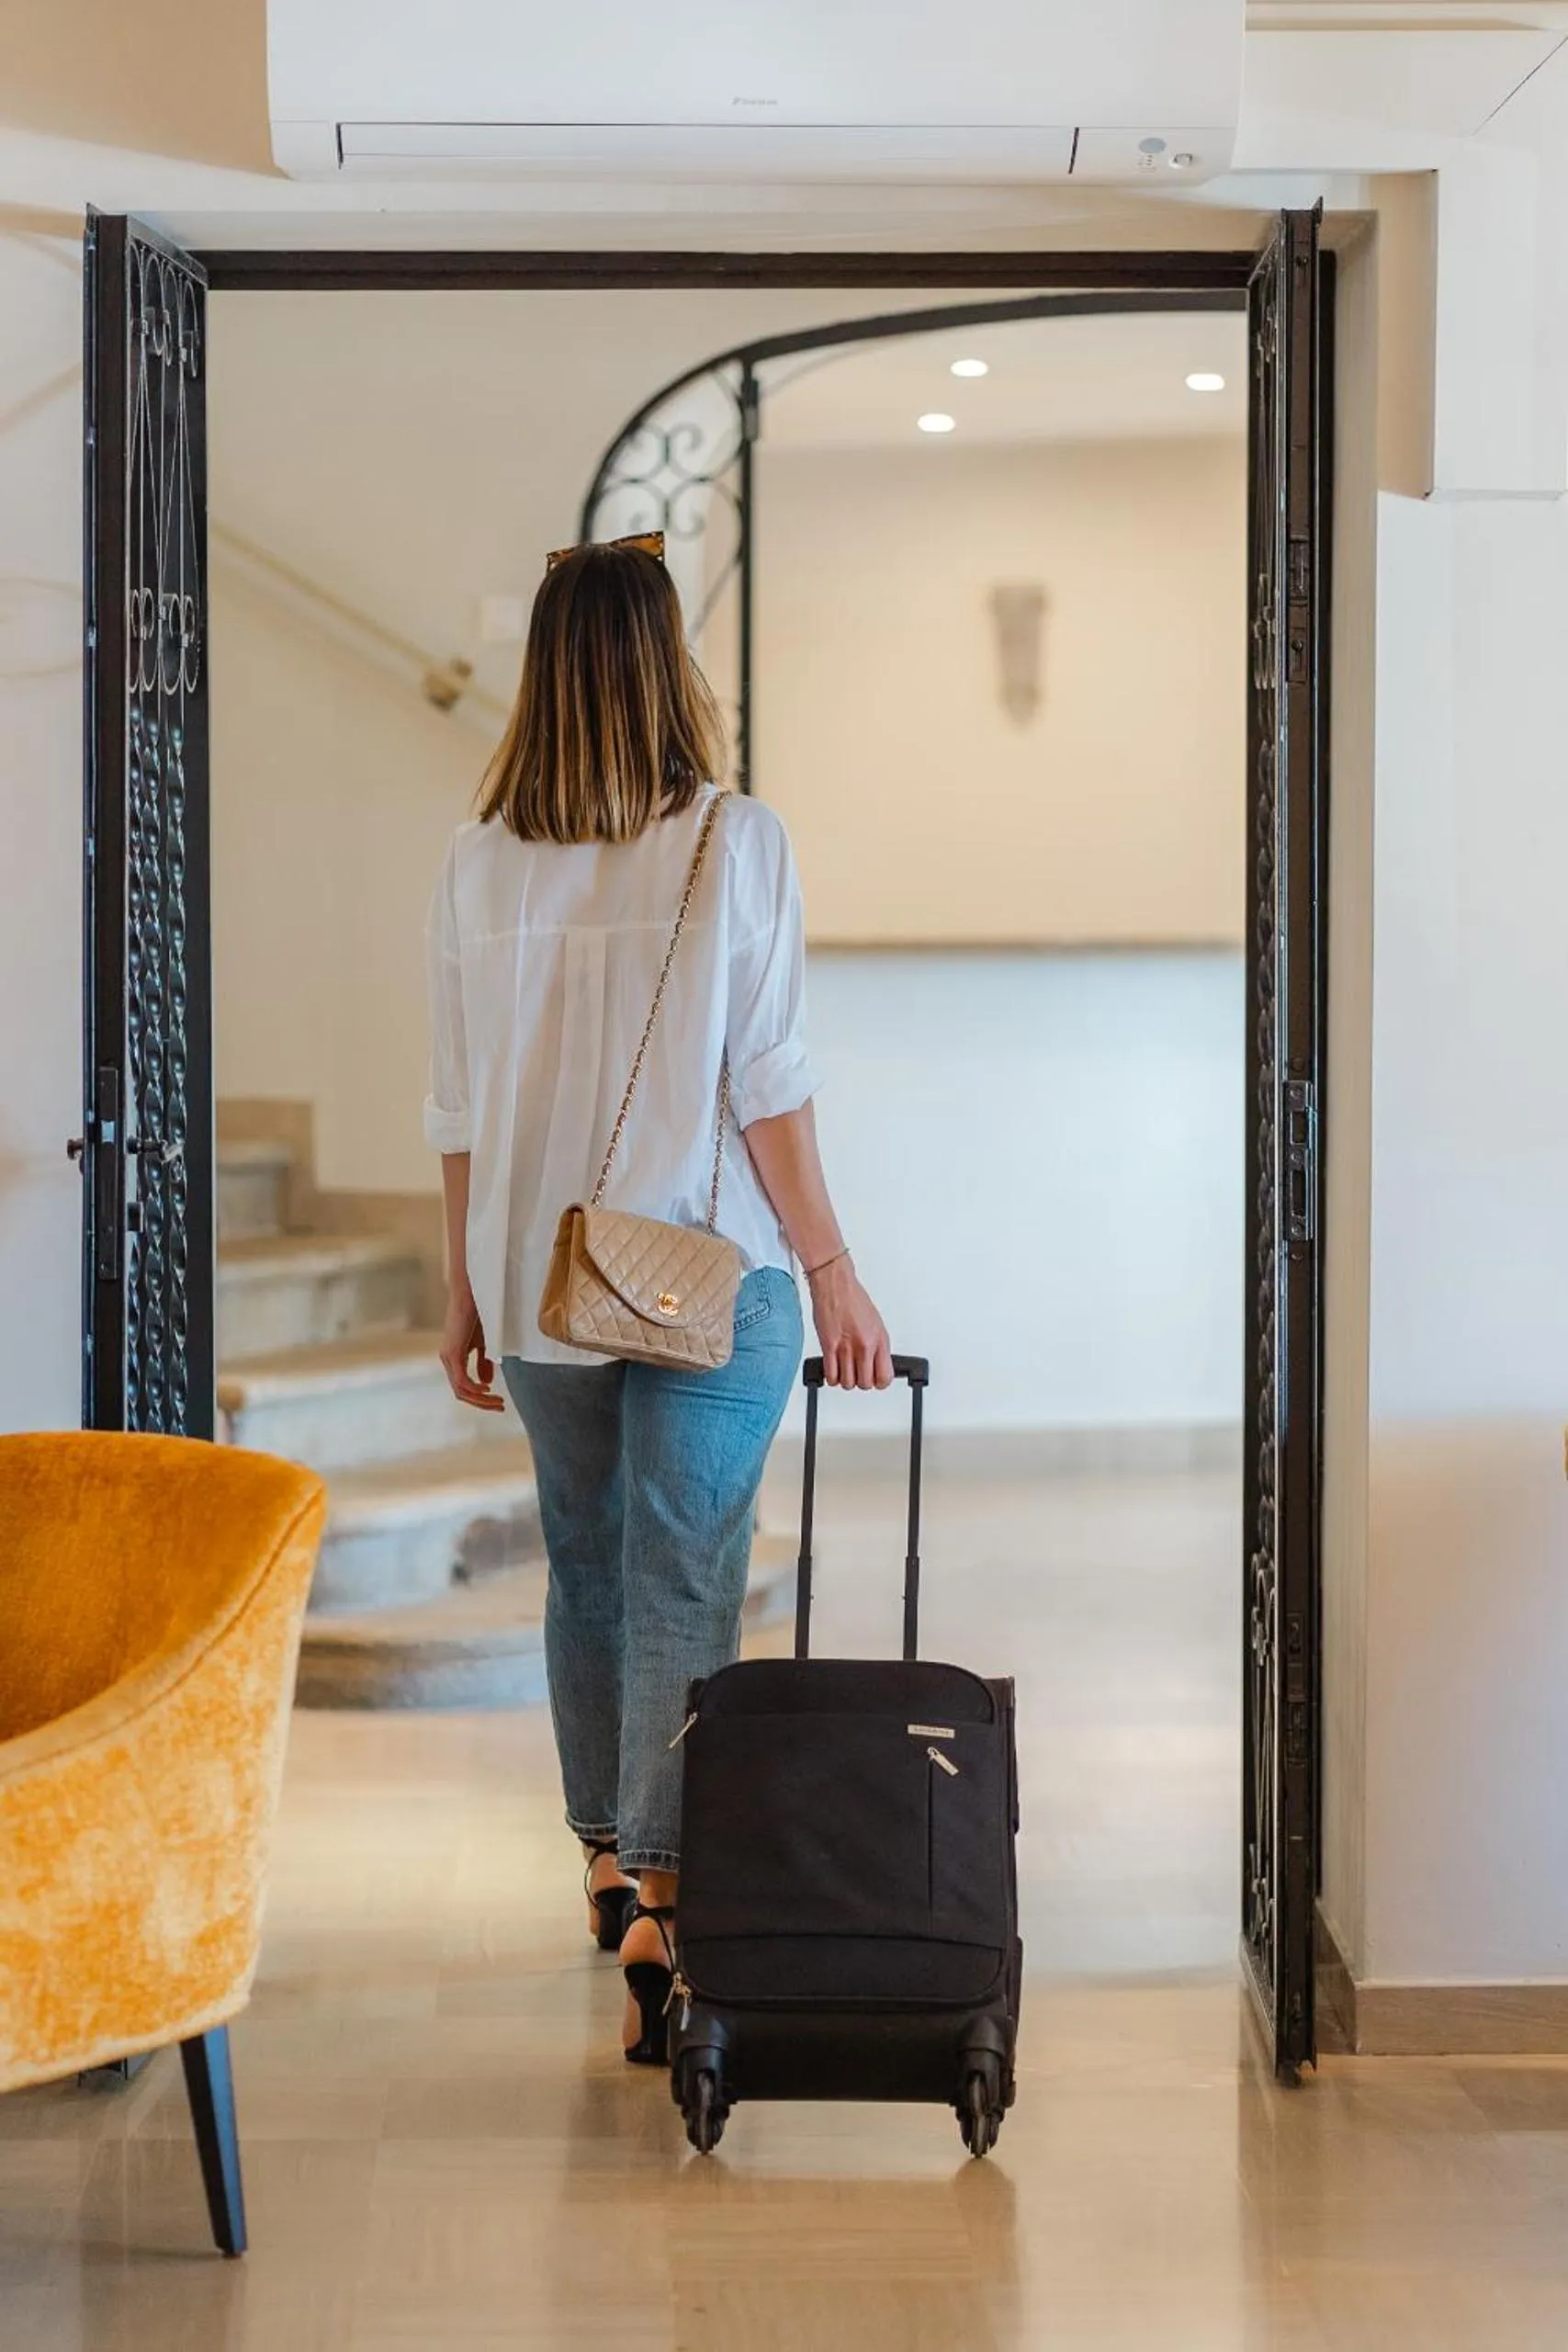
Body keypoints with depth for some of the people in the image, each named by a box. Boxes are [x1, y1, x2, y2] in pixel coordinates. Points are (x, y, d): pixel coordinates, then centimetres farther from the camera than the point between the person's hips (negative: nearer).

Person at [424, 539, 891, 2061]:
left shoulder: (480, 863, 1)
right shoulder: (735, 845, -9)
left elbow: (460, 1111, 4)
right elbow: (768, 1087, -11)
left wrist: (464, 1293, 14)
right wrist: (833, 1273, -4)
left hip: (538, 1281, 4)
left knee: (585, 1567, 19)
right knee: (683, 1587, -1)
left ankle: (608, 1857, 32)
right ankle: (657, 1905, -10)